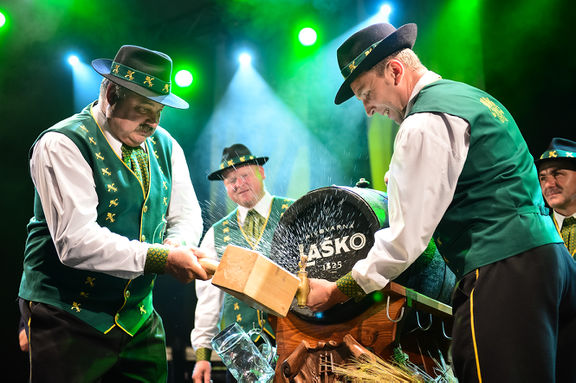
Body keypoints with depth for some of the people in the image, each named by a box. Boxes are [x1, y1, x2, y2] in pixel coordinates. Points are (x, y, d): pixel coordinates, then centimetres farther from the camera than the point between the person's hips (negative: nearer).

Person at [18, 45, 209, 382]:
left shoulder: (164, 146, 7)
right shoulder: (63, 144, -15)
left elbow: (186, 215, 12)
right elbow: (75, 240, -25)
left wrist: (178, 246, -13)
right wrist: (161, 258, -30)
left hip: (138, 317, 6)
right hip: (69, 320, -6)